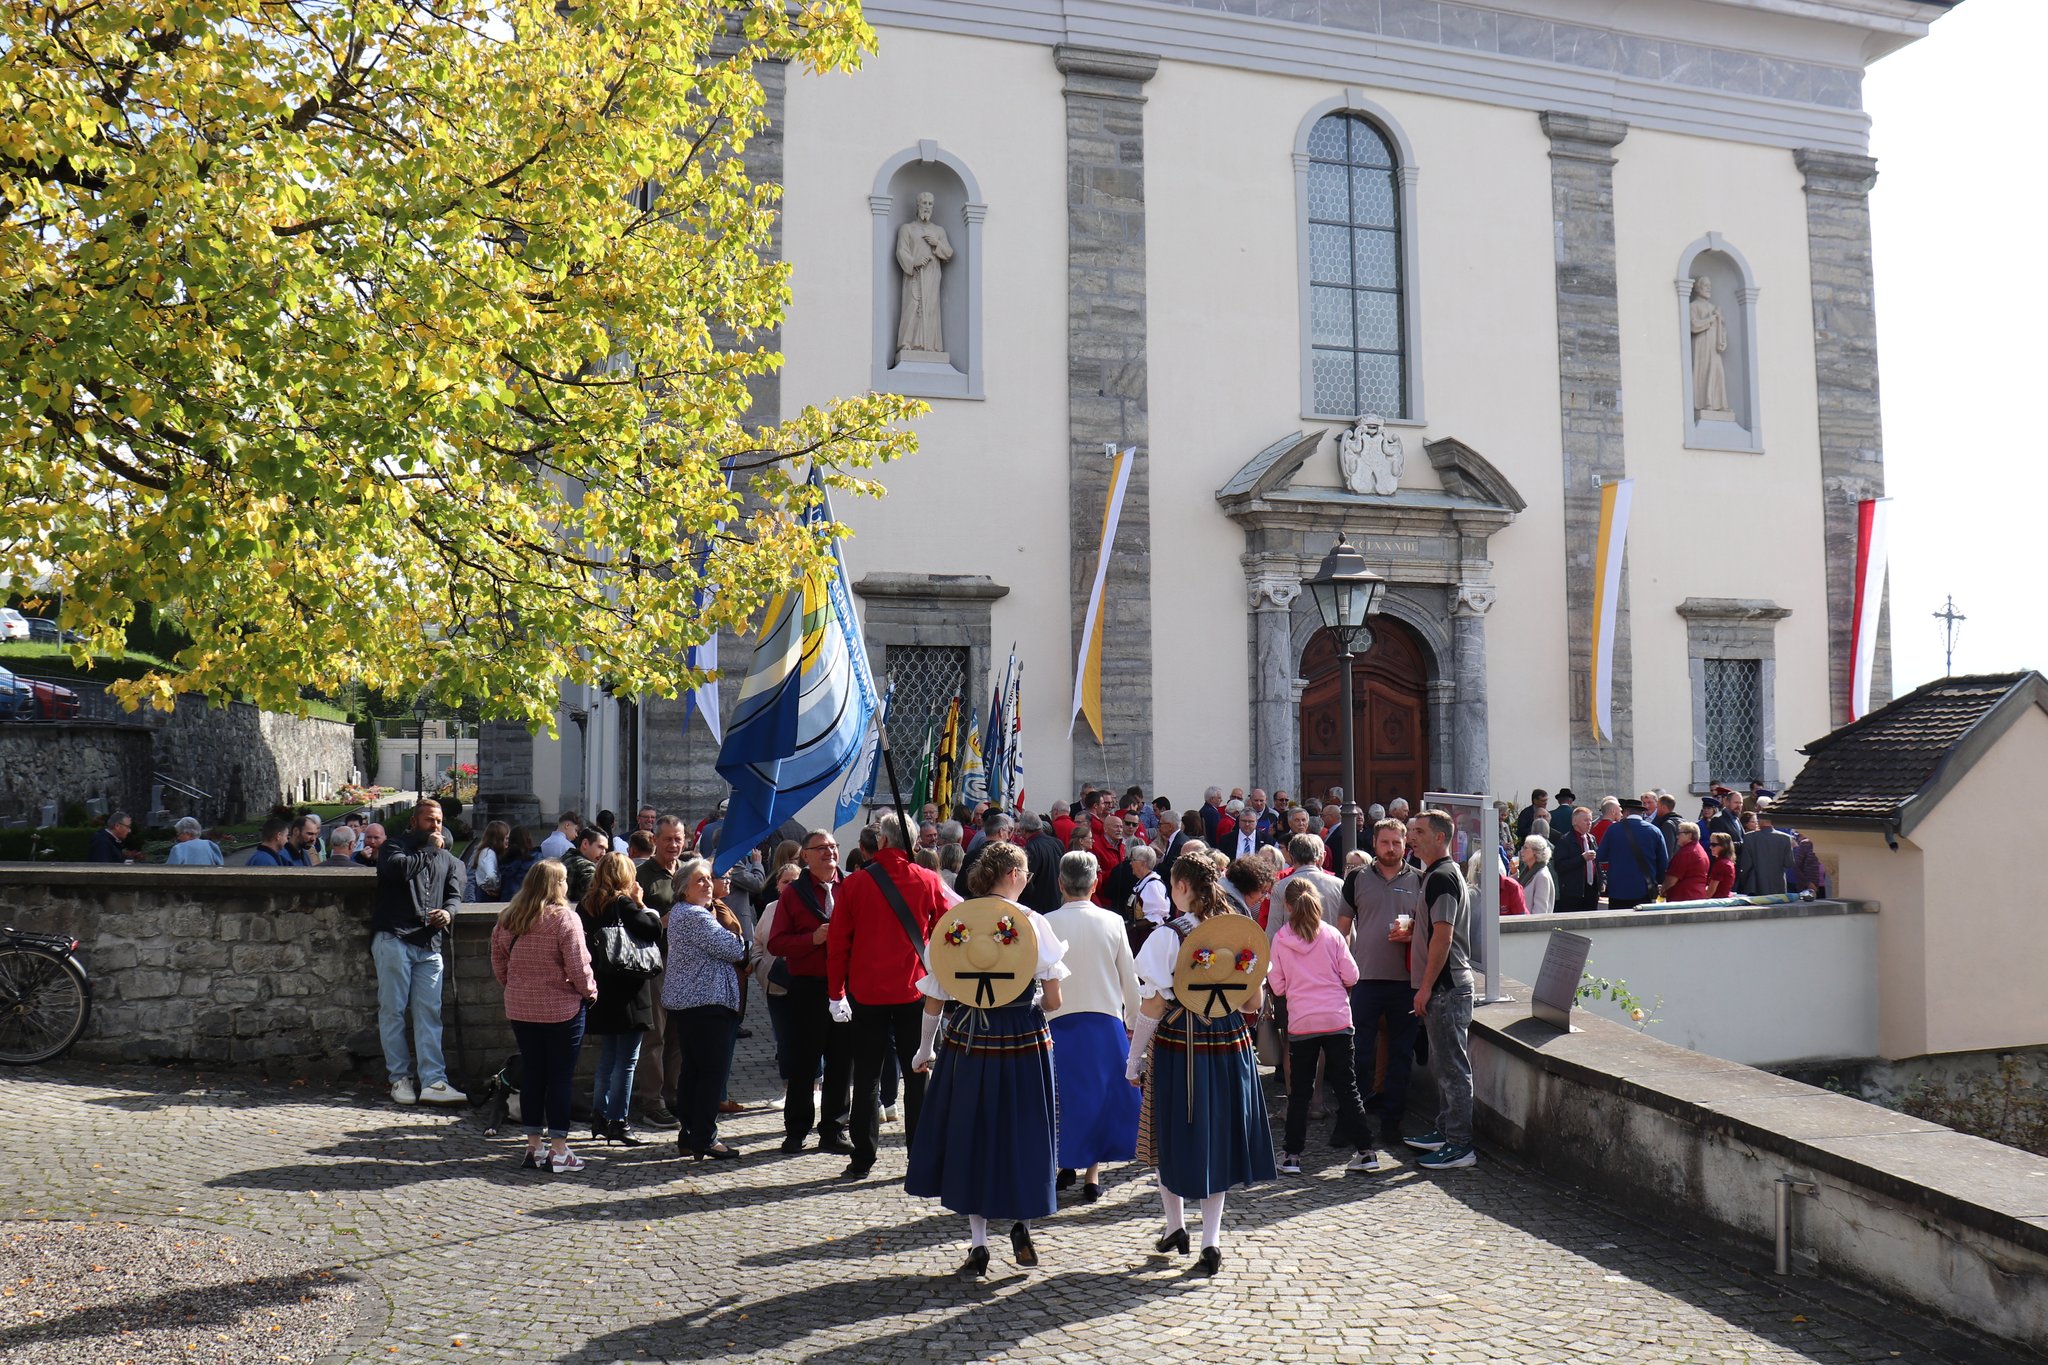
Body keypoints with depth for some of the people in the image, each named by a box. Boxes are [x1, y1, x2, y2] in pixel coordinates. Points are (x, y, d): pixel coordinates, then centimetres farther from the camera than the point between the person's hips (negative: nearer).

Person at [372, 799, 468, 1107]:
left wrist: (447, 912, -5)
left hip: (429, 945, 4)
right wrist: (430, 849, -4)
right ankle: (400, 1078, 6)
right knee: (393, 1010, -1)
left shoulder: (447, 859, 24)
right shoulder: (394, 846, 8)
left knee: (429, 1013, -2)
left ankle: (433, 1081, -6)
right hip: (393, 939, -4)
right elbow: (398, 868, -15)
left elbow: (454, 894, 17)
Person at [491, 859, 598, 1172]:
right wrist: (590, 991, 1)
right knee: (561, 1077, 2)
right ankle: (559, 1152, 5)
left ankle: (533, 1147, 19)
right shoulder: (564, 917, -14)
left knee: (530, 1075, 13)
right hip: (562, 1009, -5)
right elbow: (577, 966, -16)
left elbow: (498, 962, 9)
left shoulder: (508, 917, 3)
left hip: (520, 1009, 5)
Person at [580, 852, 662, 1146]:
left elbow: (584, 940, 14)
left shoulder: (586, 905, 7)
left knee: (607, 1057, 18)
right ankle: (617, 1121, 0)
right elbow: (654, 932, -14)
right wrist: (642, 904, -4)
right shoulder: (624, 904, -14)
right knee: (627, 1059, -1)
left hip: (601, 990, 7)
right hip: (628, 992, -7)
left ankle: (599, 1116, 23)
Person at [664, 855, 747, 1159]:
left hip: (683, 1002, 11)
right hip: (708, 1001, -11)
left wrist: (734, 948, 7)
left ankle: (688, 1137, 18)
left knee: (690, 1070, 13)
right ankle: (704, 1139, -2)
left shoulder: (678, 913, 17)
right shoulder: (695, 916, -16)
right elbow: (733, 949, -16)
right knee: (713, 1071, -5)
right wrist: (740, 944, 4)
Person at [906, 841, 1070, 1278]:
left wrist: (925, 1050, 11)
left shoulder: (954, 923, -3)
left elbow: (933, 1001, -2)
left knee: (969, 1138, 12)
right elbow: (1053, 1000, -5)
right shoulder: (1034, 923, -7)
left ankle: (978, 1245, 15)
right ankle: (1020, 1224, 16)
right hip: (1023, 1043, -1)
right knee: (1020, 1134, 17)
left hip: (965, 1044, 2)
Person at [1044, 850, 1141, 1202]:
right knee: (1101, 1094, 10)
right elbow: (1129, 977, 4)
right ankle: (1092, 1173, 10)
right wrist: (1133, 1022, 17)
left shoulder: (1046, 924, -8)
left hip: (1059, 1021, -1)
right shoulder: (1112, 922, -3)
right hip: (1106, 1021, 1)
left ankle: (1065, 1163, 21)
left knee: (1066, 1093, 14)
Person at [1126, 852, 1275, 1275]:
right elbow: (1254, 1002, 5)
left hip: (1178, 1050, -3)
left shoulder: (1168, 937, -13)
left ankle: (1175, 1227, 28)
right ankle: (1211, 1242, 13)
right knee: (1218, 1141, 13)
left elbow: (1153, 1006, -12)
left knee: (1173, 1139, 17)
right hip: (1230, 1049, 3)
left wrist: (1135, 1059, -2)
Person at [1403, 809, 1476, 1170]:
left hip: (1446, 987, -11)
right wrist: (1409, 932, 10)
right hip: (1445, 986, 11)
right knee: (1443, 1063, 17)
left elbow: (1443, 937, -22)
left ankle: (1461, 1145, 0)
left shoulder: (1442, 877, -17)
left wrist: (1426, 987, -19)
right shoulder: (1440, 873, 16)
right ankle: (1445, 1131, 26)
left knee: (1453, 1066, -5)